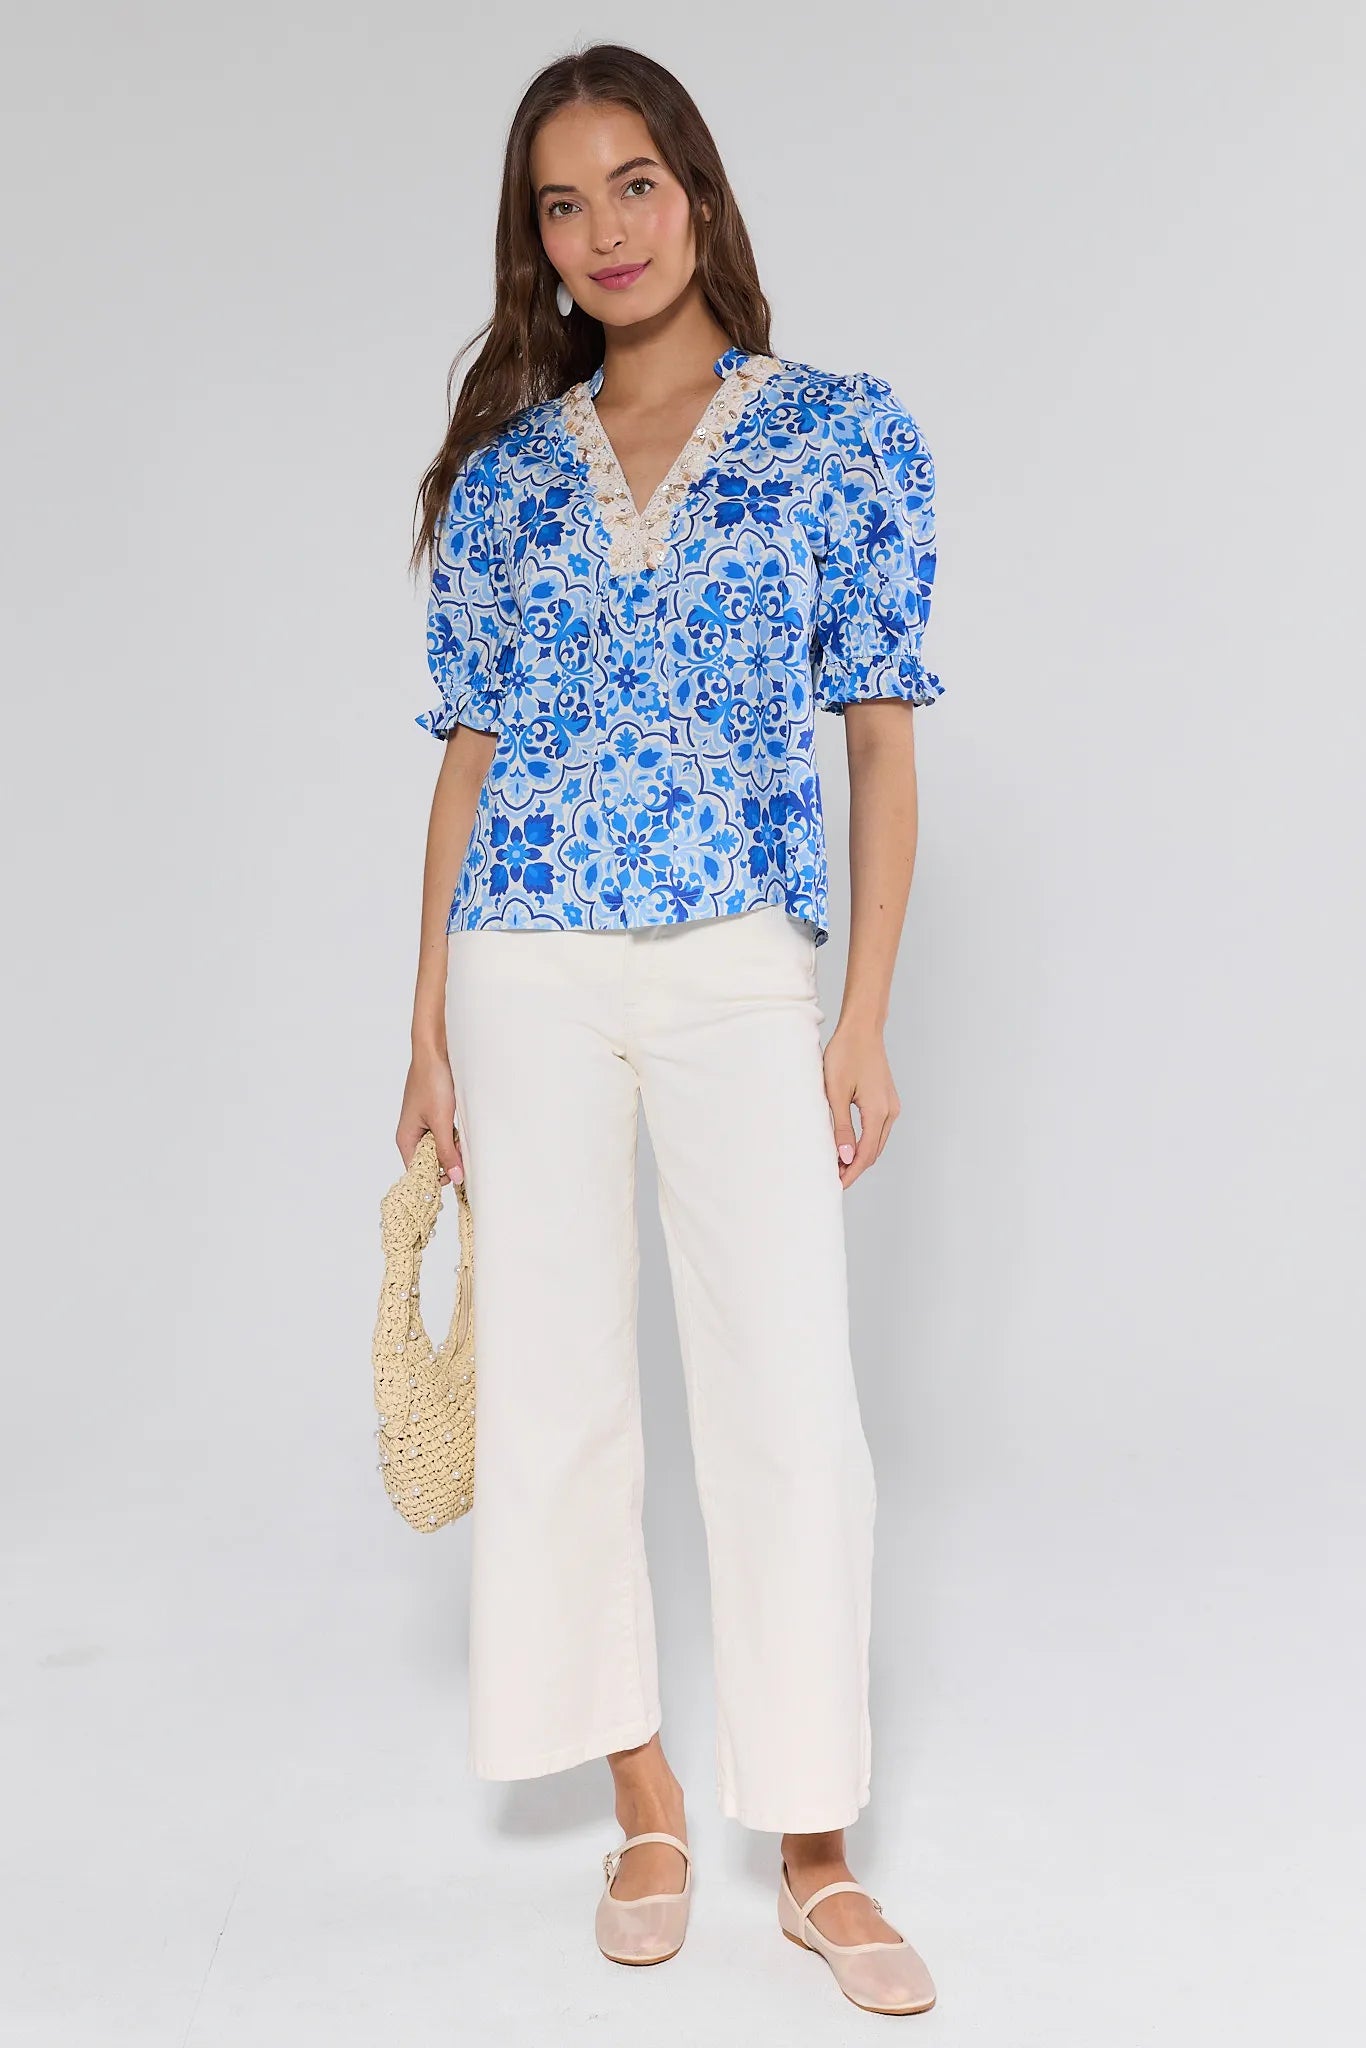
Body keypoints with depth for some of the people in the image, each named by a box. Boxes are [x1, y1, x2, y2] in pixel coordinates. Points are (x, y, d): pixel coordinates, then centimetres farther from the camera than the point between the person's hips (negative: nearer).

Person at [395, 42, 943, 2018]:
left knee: (794, 1408, -4)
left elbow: (882, 738, 1)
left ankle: (817, 1852, 14)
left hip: (745, 971, -2)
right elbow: (472, 752, 10)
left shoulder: (847, 433, 3)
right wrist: (428, 1026, 6)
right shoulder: (504, 472, 10)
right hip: (528, 970, 3)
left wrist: (866, 1016, -4)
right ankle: (647, 1808, 25)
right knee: (560, 1394, 6)